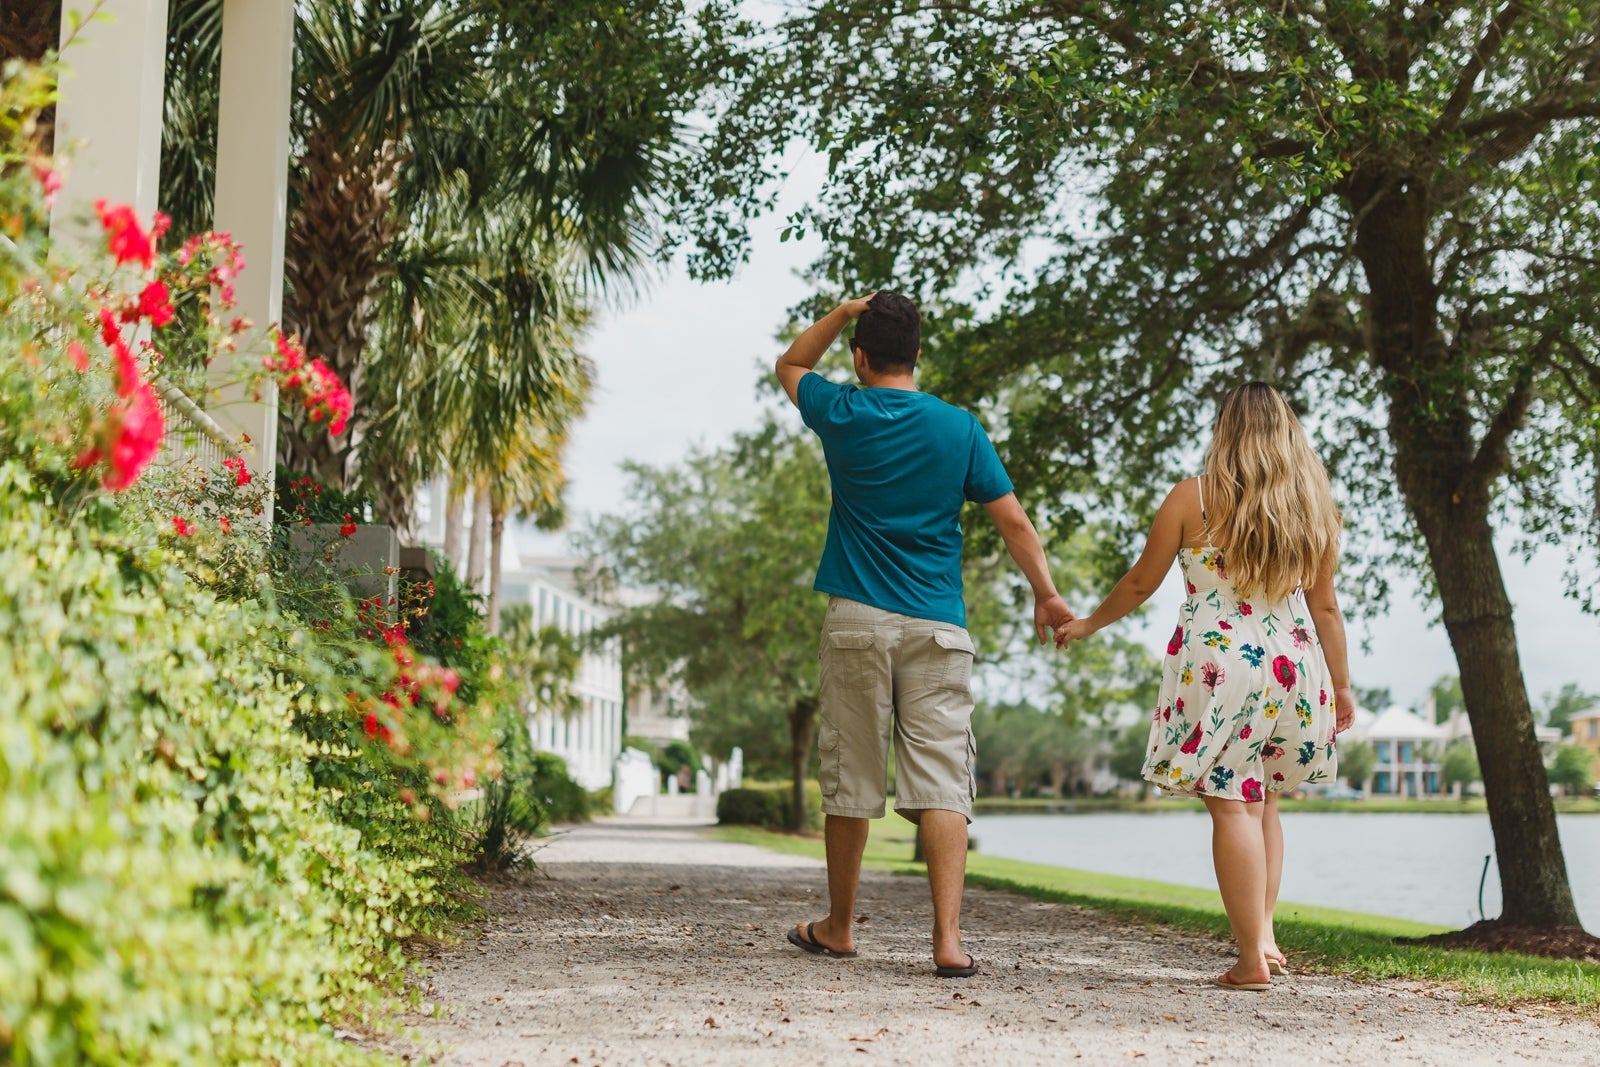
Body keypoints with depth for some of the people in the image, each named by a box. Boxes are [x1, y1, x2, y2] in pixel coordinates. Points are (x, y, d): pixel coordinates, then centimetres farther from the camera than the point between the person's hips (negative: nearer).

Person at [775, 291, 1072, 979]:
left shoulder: (842, 416, 2)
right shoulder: (959, 428, 3)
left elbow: (791, 365, 24)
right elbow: (1013, 520, 4)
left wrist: (848, 310, 18)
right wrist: (1046, 594, 14)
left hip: (856, 621, 0)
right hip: (938, 628, 0)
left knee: (849, 782, 8)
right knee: (942, 784, -3)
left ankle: (838, 928, 22)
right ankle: (948, 939, -11)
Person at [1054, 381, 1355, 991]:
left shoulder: (1193, 498, -2)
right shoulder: (1311, 507, 7)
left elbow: (1141, 582, 4)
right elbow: (1325, 607, 10)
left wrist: (1087, 624, 20)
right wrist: (1341, 686, 19)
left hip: (1215, 662, -4)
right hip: (1293, 667, 4)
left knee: (1233, 804, -4)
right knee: (1262, 799, 20)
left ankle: (1252, 958, -6)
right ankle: (1263, 930, 12)